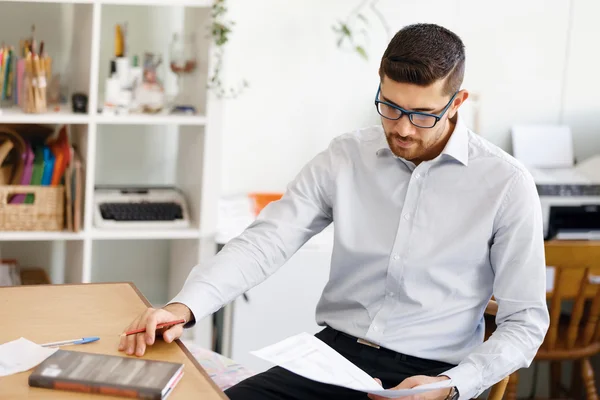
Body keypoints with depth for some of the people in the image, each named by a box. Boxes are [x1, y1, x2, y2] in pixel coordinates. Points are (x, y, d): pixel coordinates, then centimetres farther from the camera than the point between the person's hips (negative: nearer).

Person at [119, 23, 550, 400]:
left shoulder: (506, 184, -7)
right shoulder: (346, 158, 2)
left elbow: (525, 322, -4)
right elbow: (265, 241, -5)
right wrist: (184, 306, -21)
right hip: (334, 352, 3)